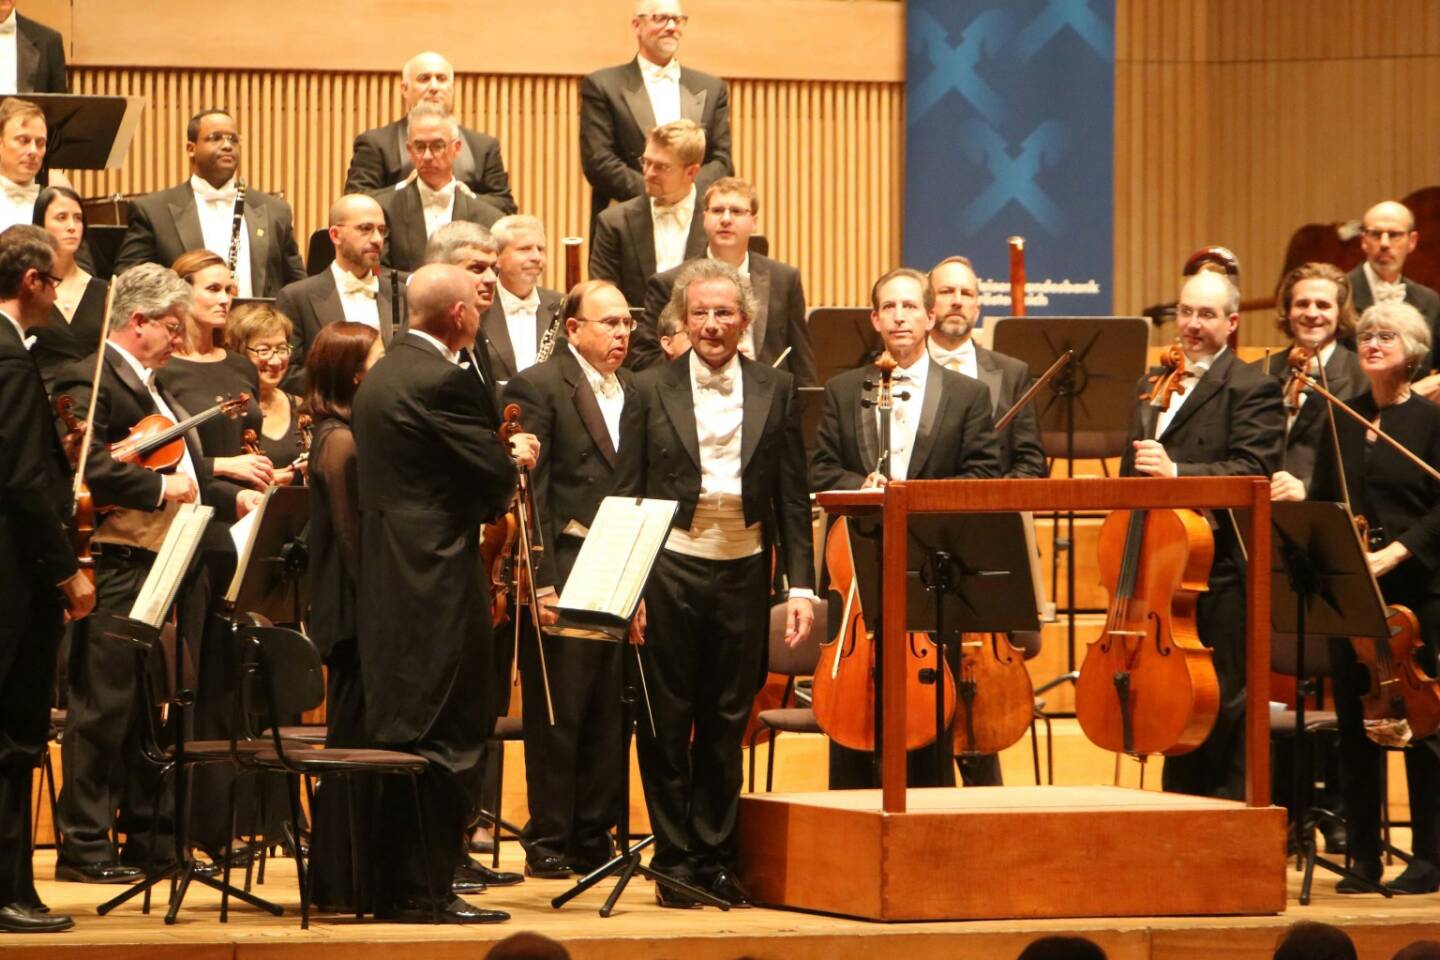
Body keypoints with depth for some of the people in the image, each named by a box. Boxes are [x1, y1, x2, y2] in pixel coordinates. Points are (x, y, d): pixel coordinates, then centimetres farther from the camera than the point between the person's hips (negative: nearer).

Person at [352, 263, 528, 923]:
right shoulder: (444, 381, -15)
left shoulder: (379, 378, 15)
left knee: (400, 735, 13)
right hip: (441, 584, -10)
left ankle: (394, 886, 16)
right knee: (449, 743, -4)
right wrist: (515, 458, 6)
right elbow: (496, 474, -15)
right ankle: (427, 891, -3)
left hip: (387, 582, 10)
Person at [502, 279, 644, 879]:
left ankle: (594, 839, 14)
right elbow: (527, 491, -10)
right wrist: (542, 580, -16)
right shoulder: (538, 388, -5)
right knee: (558, 714, 0)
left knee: (608, 716, 7)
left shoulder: (632, 395, 15)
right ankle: (548, 842, 6)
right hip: (564, 574, -6)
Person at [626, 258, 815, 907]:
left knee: (727, 727, 7)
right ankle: (675, 862, 11)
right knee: (667, 725, 3)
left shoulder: (775, 392, 6)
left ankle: (717, 861, 15)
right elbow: (628, 493, 2)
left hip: (743, 572, 1)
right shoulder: (651, 391, 2)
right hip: (671, 572, -1)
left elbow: (793, 499, 6)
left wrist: (802, 586, 0)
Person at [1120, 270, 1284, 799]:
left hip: (1220, 572, -7)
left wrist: (1176, 471, -28)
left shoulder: (1252, 389, -5)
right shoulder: (1151, 387, 19)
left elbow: (1253, 472, -18)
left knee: (1223, 708, -4)